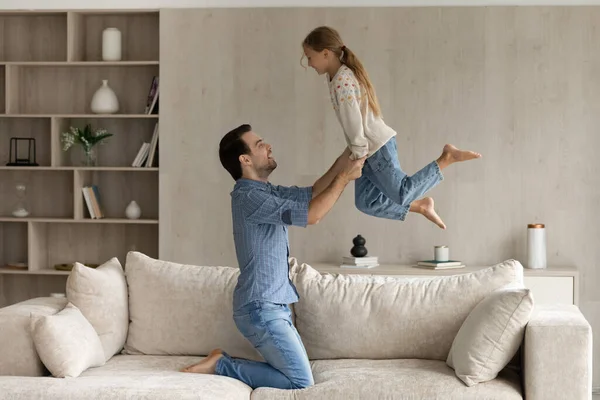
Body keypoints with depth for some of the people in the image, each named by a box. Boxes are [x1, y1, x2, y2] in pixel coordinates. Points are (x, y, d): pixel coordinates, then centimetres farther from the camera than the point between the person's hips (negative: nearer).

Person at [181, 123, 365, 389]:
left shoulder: (267, 192, 13)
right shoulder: (249, 197, -18)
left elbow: (312, 194, 18)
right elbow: (312, 214, -23)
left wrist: (346, 156, 9)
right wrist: (344, 177, -13)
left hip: (272, 307, 10)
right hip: (260, 310, -10)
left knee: (296, 373, 14)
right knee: (301, 382, -8)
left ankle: (224, 364, 14)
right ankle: (222, 365, 0)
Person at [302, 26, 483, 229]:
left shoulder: (342, 82, -21)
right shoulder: (341, 75, 10)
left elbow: (353, 121, -23)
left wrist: (358, 153, -14)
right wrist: (358, 151, 15)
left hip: (377, 147, -10)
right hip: (371, 148, 10)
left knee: (402, 195, -5)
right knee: (365, 202, 11)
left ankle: (447, 158, 0)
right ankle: (421, 206, 21)